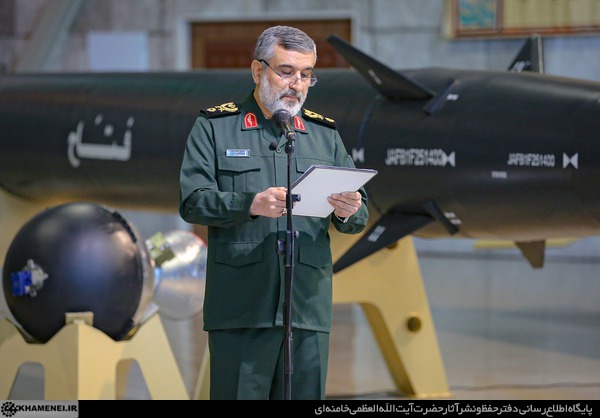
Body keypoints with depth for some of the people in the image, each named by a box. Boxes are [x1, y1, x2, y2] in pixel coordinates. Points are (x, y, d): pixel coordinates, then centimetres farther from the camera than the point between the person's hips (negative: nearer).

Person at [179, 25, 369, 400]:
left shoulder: (325, 134, 18)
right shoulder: (215, 127, 7)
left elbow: (359, 218, 14)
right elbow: (192, 202, -5)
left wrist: (349, 212, -10)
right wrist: (250, 204, -21)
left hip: (309, 308, 3)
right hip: (240, 309, -3)